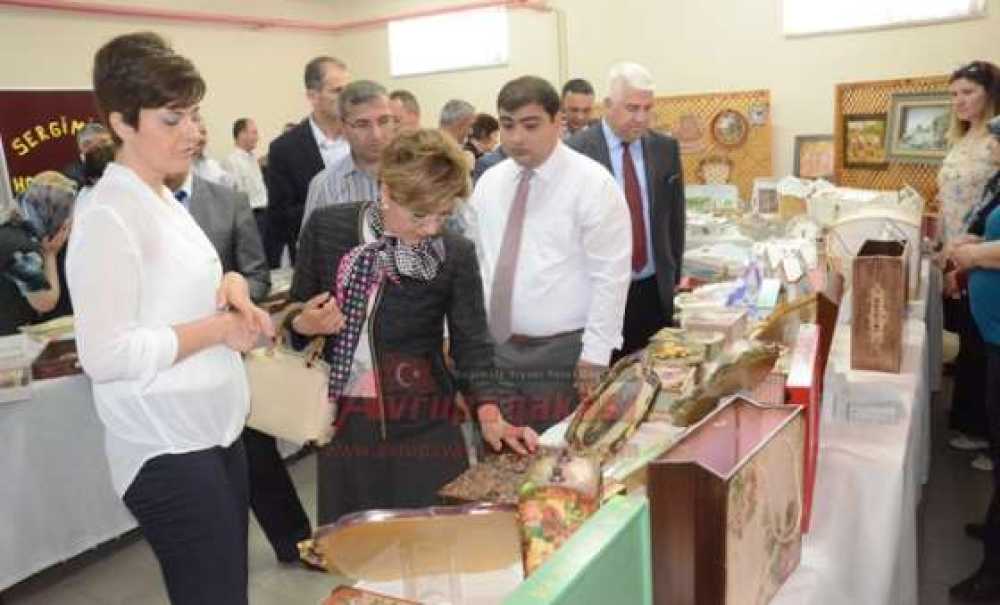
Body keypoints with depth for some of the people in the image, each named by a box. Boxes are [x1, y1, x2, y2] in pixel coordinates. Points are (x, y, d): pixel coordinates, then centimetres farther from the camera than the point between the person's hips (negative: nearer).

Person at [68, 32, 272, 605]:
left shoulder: (163, 198, 10)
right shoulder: (108, 217, -18)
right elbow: (107, 355, -23)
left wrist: (229, 284, 0)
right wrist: (220, 328, -18)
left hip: (214, 429, 9)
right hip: (167, 448, -9)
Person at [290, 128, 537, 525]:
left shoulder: (455, 255, -8)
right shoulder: (326, 227, -4)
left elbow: (471, 345, -5)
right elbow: (295, 313, 8)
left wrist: (489, 415, -18)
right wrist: (304, 325, -14)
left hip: (424, 428, -1)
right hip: (342, 422, 2)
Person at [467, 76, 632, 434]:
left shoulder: (591, 182, -9)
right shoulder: (488, 183, 8)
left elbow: (611, 275, -11)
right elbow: (474, 263, 13)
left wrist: (595, 354, -13)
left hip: (565, 352, -4)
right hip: (495, 349, 5)